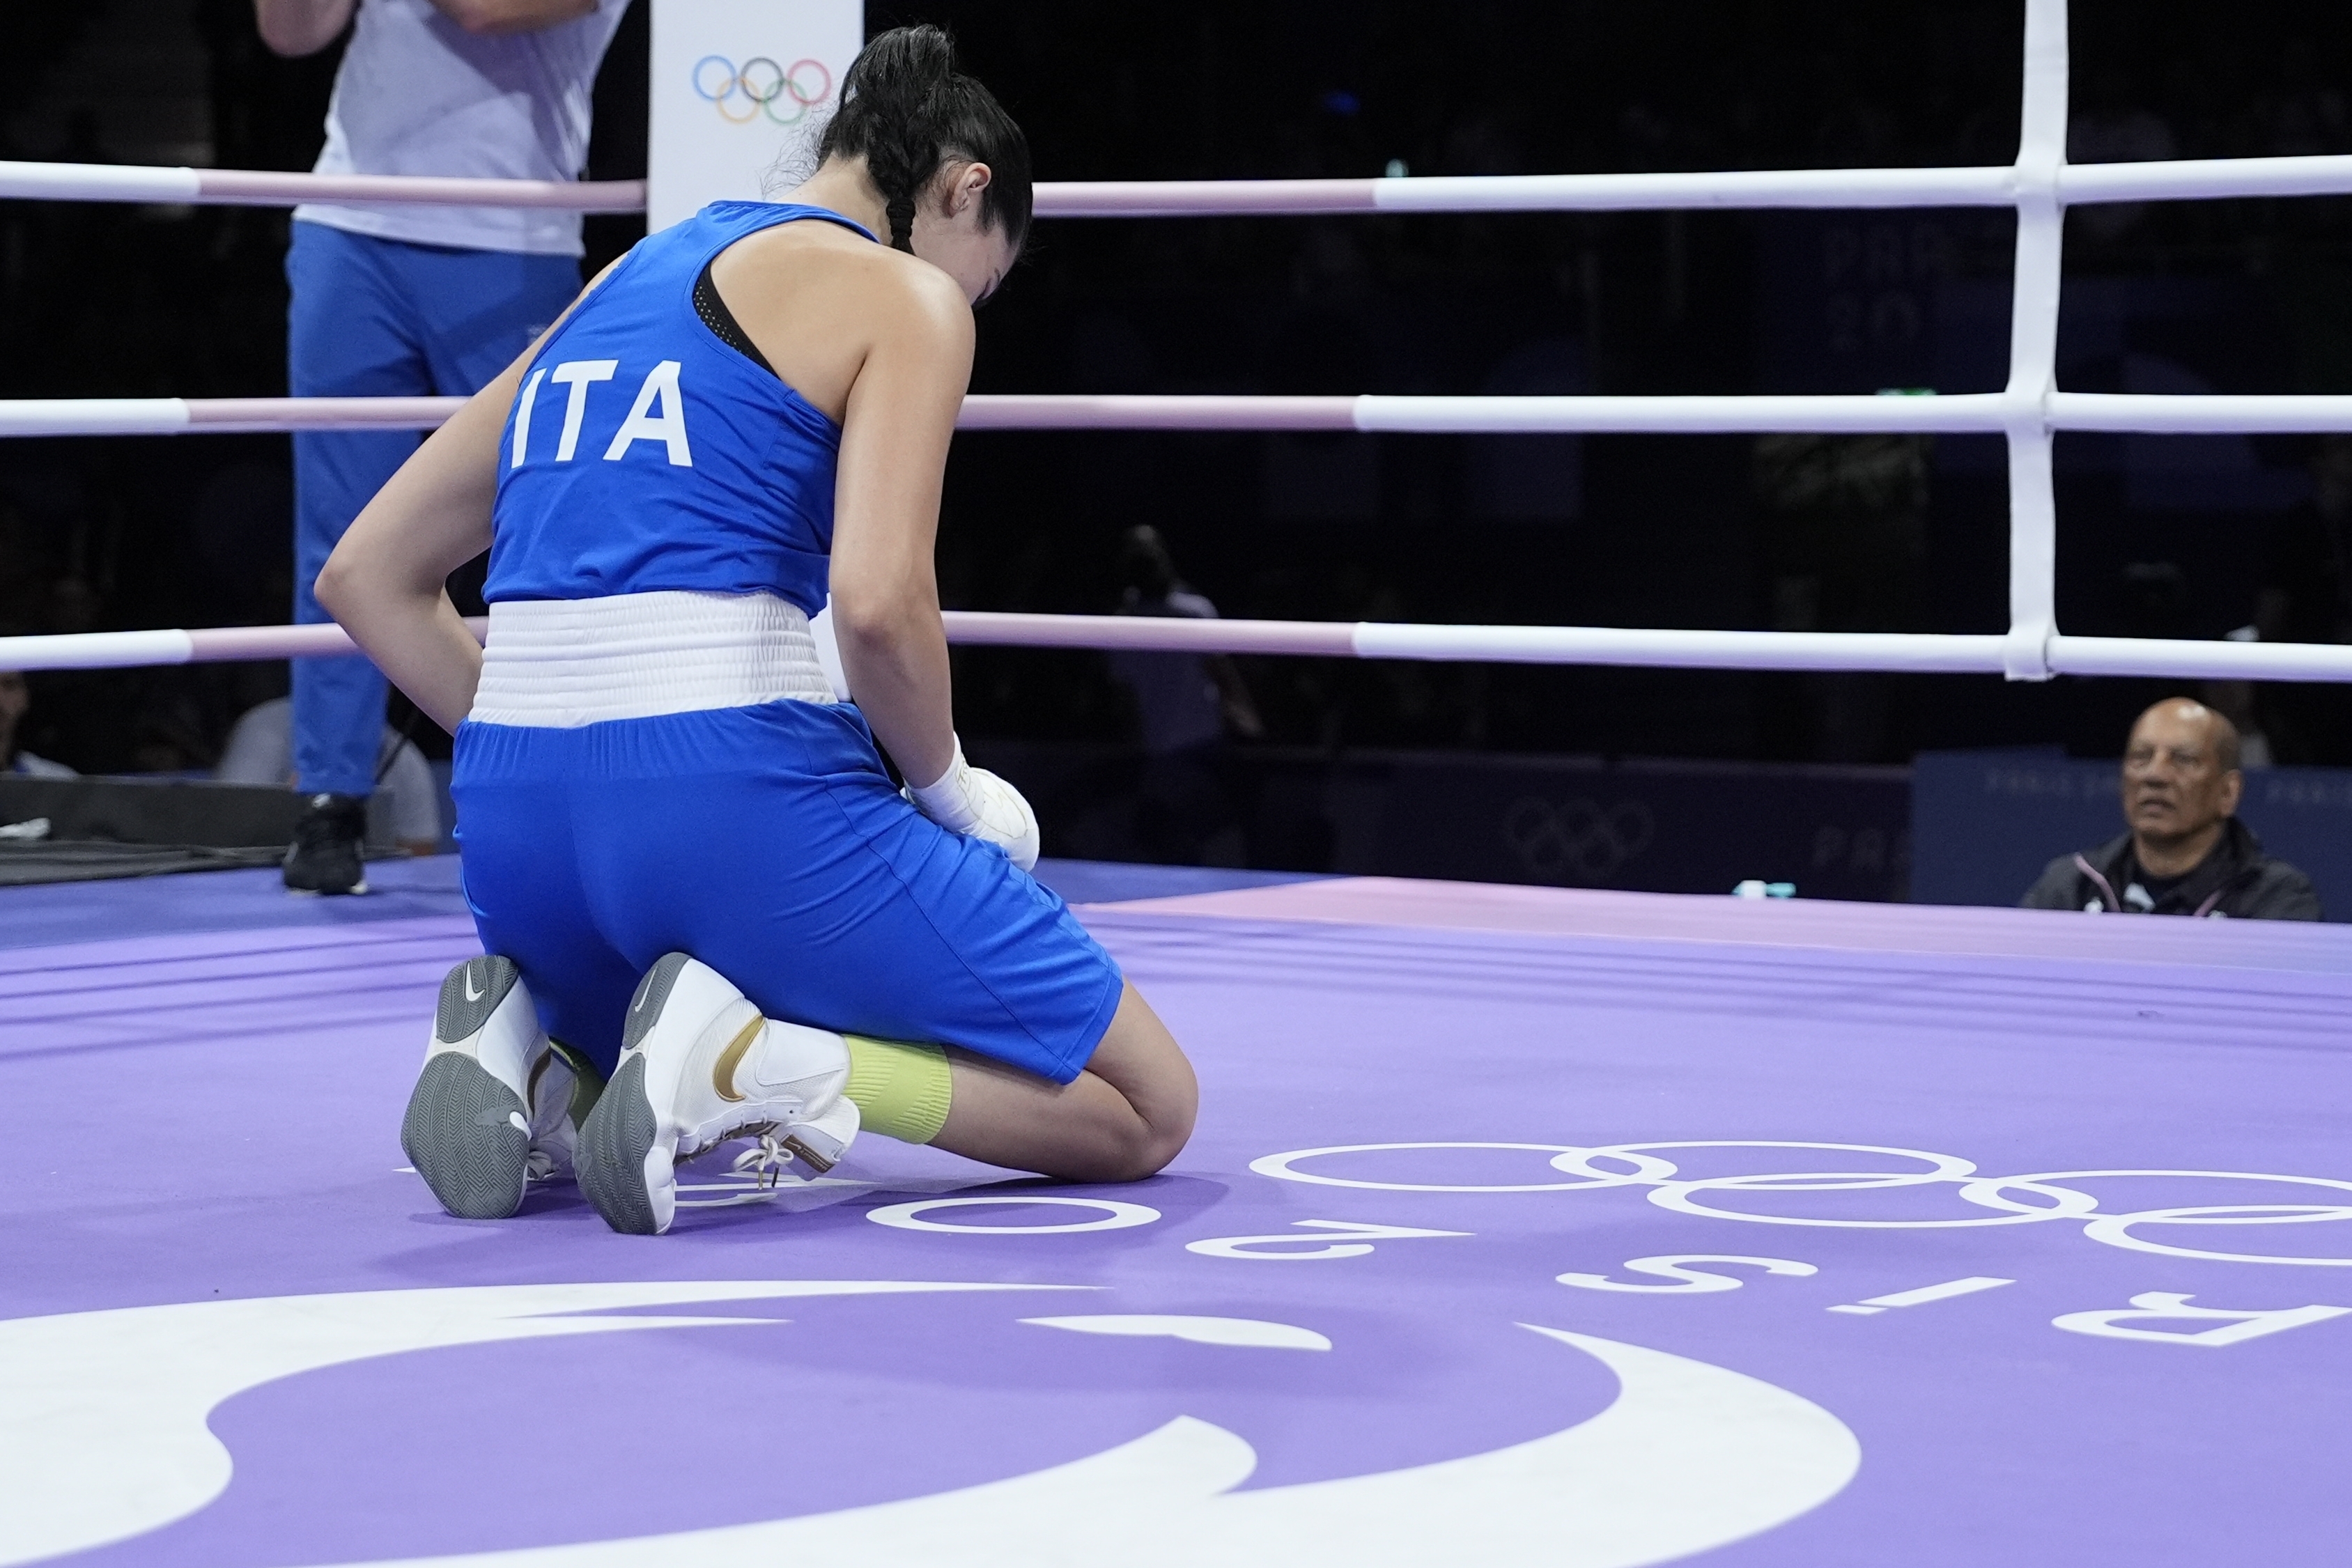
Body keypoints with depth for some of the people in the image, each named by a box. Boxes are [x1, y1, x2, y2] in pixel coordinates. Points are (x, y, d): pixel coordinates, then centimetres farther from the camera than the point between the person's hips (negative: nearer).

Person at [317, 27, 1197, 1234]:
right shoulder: (904, 295, 2)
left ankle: (533, 1049, 3)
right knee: (1147, 1108, 5)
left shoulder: (621, 286, 23)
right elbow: (878, 602, -16)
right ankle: (744, 1059, -15)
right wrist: (945, 785, 3)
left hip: (513, 821, 7)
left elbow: (365, 575, 25)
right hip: (731, 802, -7)